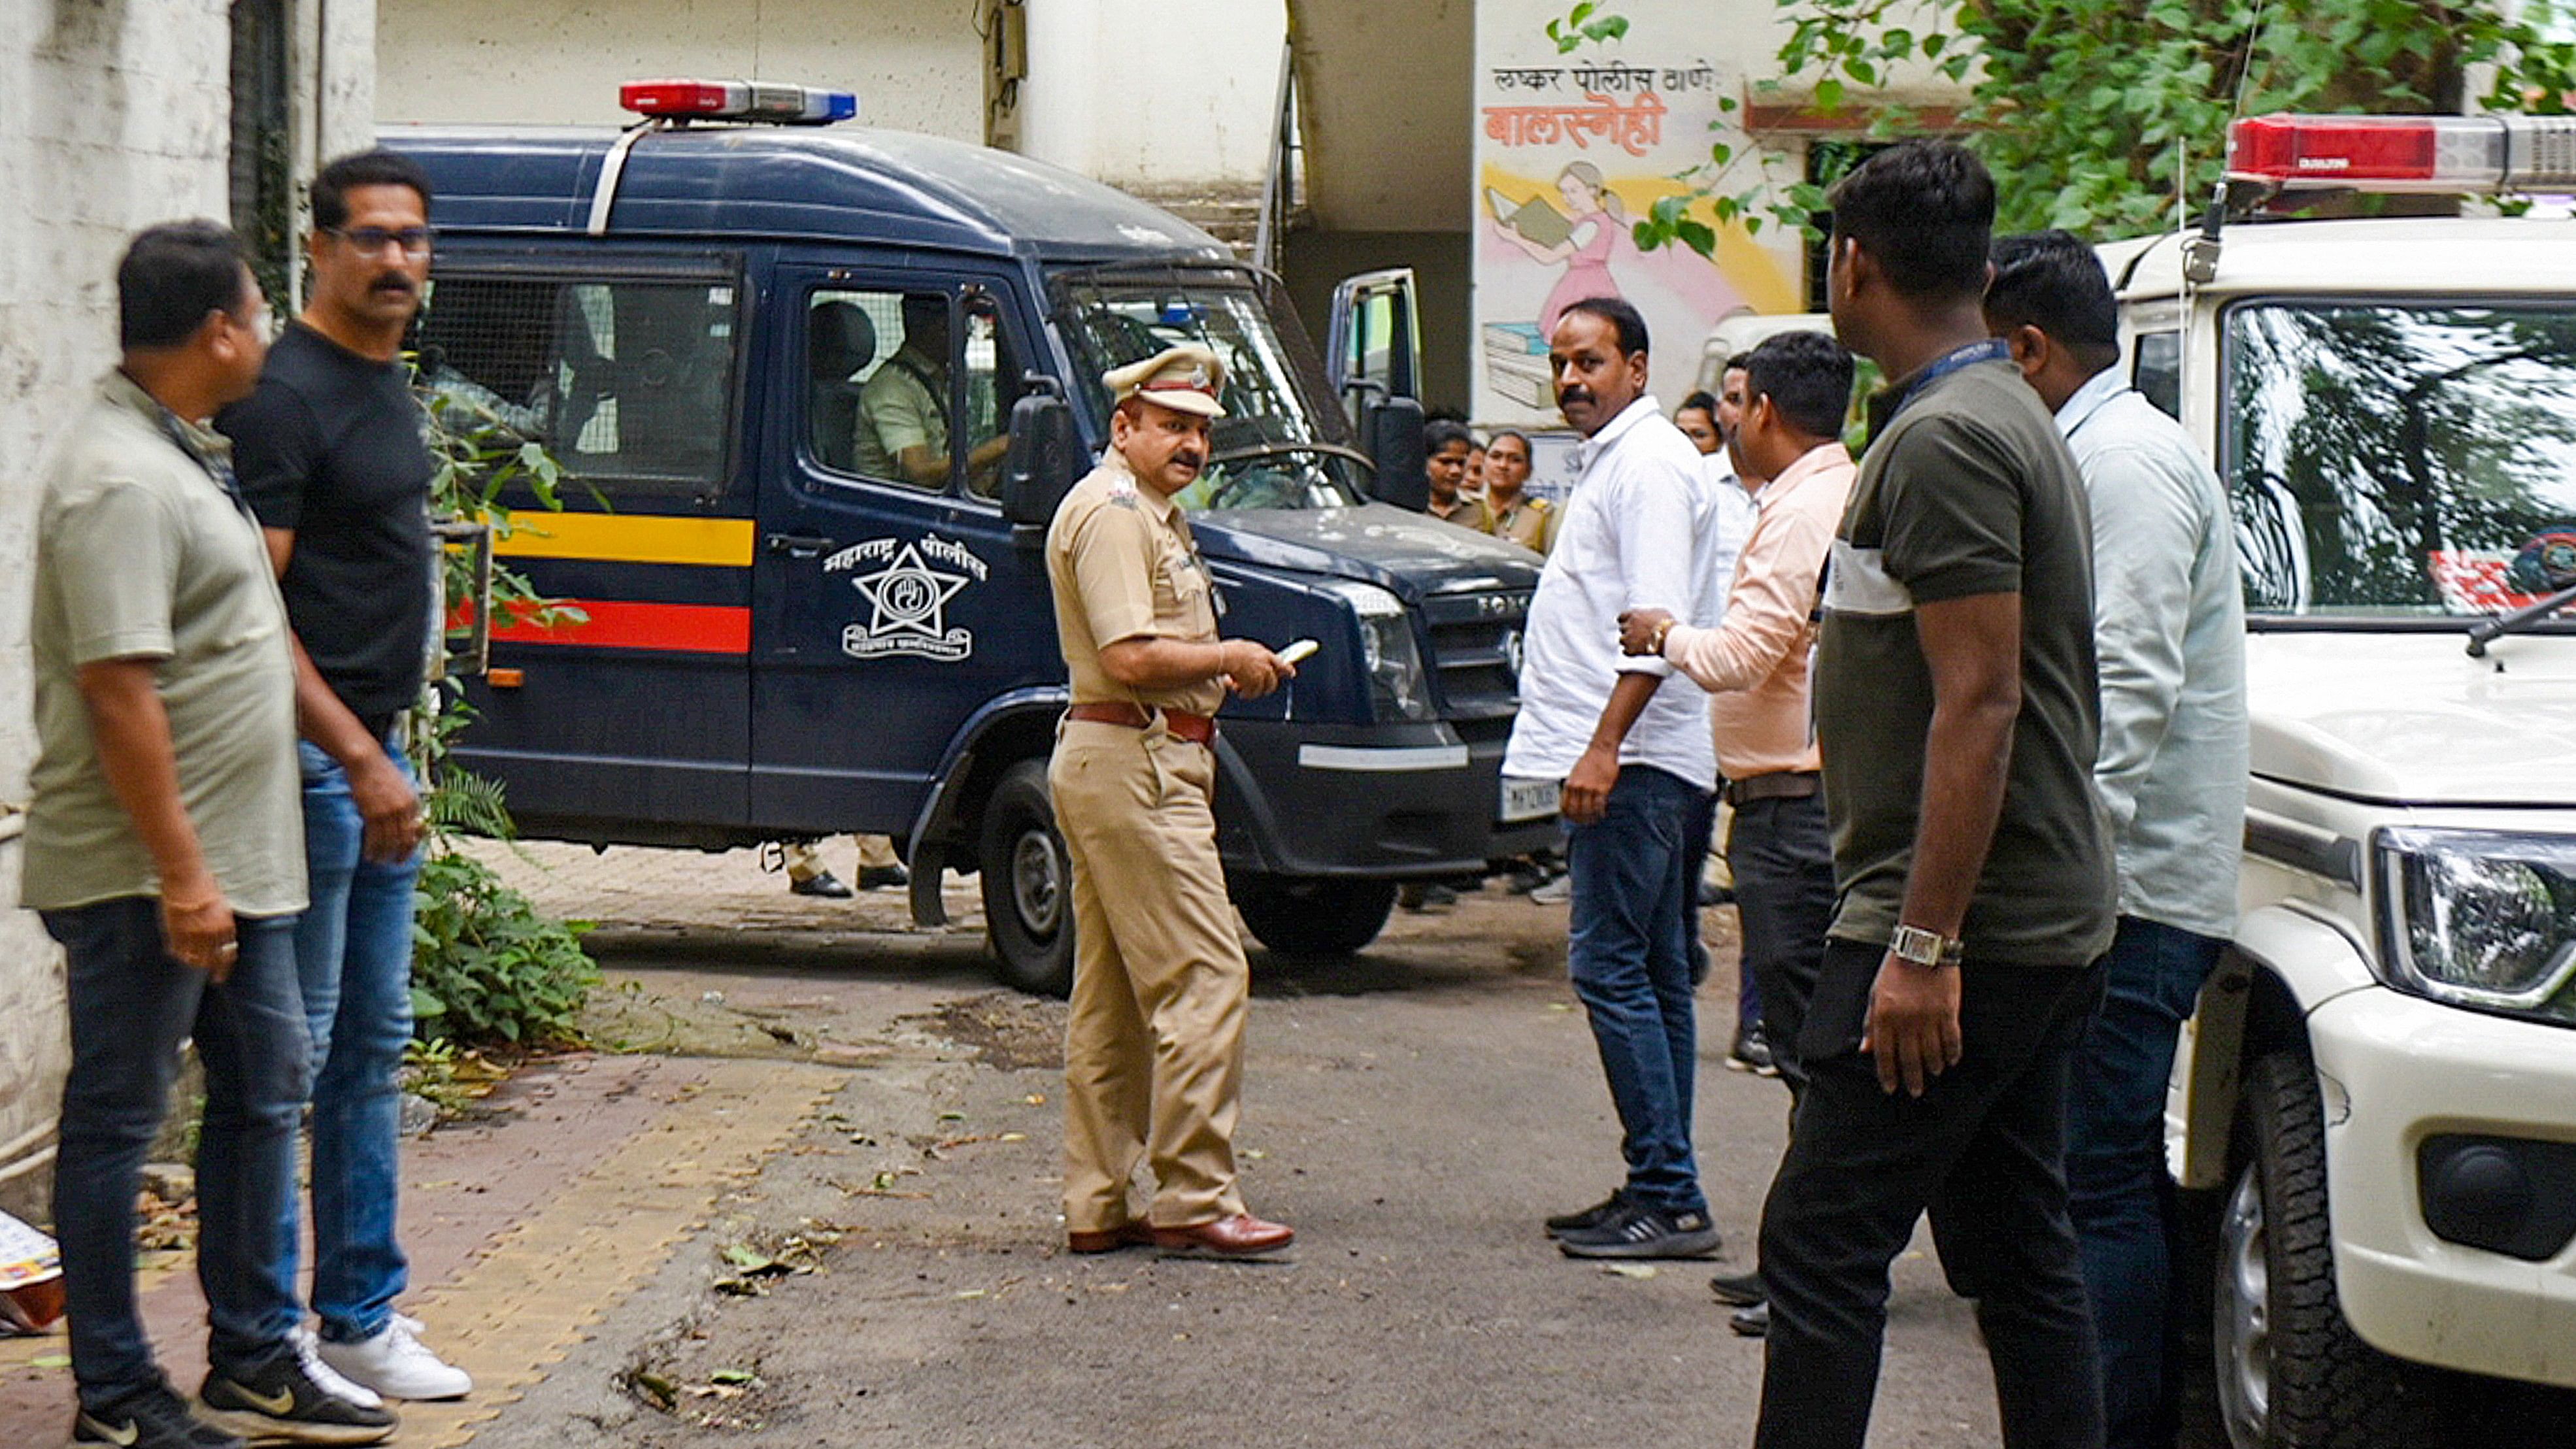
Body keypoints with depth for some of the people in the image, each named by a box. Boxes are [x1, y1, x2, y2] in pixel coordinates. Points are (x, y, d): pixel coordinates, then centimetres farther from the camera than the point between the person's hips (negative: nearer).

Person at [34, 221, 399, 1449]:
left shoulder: (182, 454, 14)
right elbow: (119, 691, -25)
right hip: (139, 874, -11)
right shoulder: (119, 481, -19)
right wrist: (181, 877, -25)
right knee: (118, 1117, -1)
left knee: (264, 1092, 15)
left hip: (233, 862, 11)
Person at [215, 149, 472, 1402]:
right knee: (293, 1051, -5)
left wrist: (388, 753, 18)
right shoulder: (288, 394, -14)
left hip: (375, 749, 10)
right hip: (312, 759, -10)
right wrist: (360, 760, -22)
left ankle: (360, 1311, 21)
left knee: (372, 1043, 13)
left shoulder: (389, 384, 14)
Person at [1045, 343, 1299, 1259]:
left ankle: (1098, 1207, 14)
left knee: (1114, 995, 11)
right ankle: (1193, 1201, -13)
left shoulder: (1152, 516, 22)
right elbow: (1132, 658, -22)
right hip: (1136, 764, -12)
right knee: (1204, 977, -13)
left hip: (1112, 769, 12)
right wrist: (1229, 660, -9)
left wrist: (1226, 672, 11)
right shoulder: (1113, 513, -13)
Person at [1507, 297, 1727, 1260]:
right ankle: (1660, 1193, 14)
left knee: (1611, 967, -12)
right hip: (1618, 760, 11)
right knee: (1653, 976, 10)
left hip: (1632, 760, -11)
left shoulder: (1650, 464, -11)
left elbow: (1657, 624, -20)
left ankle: (1669, 1198, -12)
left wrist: (1605, 746, -25)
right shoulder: (1611, 461, 20)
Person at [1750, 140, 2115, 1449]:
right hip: (2037, 927, 10)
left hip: (1961, 928, -10)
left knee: (1823, 1245, -9)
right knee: (2015, 1255, 12)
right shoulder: (2011, 418, 17)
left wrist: (1923, 943, -23)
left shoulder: (1943, 442, -15)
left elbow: (1980, 702, -22)